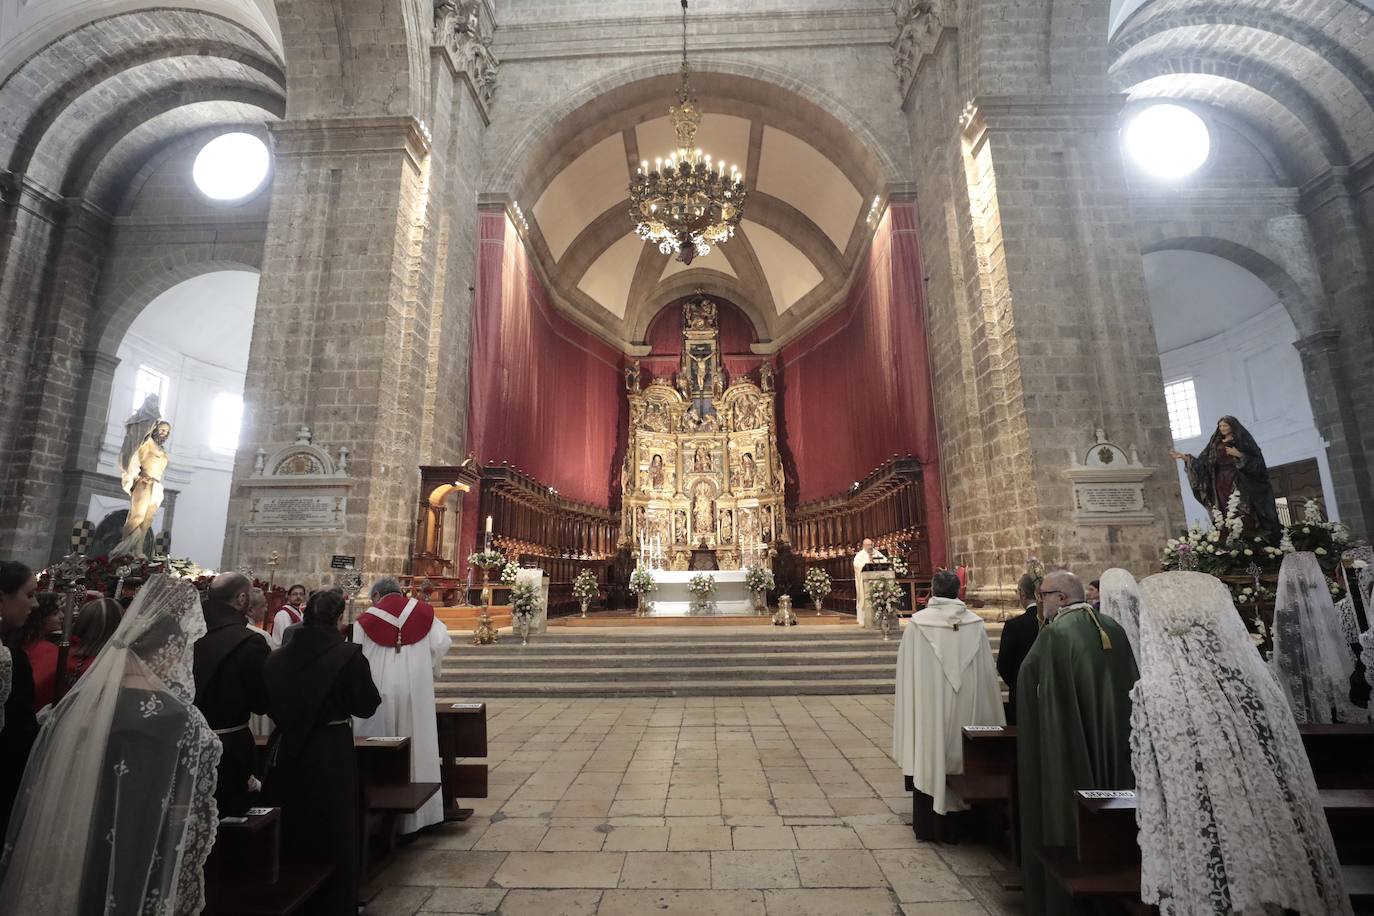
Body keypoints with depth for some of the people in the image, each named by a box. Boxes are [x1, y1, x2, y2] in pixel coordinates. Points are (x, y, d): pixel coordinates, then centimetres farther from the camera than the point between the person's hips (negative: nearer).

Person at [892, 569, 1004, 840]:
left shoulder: (917, 623, -11)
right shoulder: (975, 624, -5)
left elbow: (907, 672, -7)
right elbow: (987, 672, 1)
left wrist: (904, 705, 5)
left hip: (928, 706, -2)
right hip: (965, 707, 2)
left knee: (929, 764, 11)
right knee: (960, 758, 16)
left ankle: (927, 826, 20)